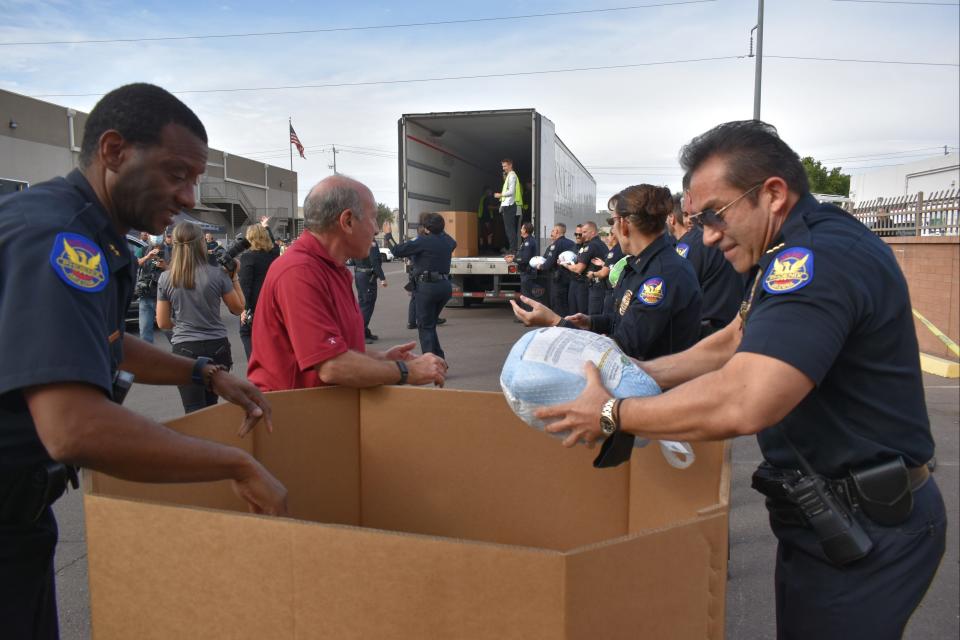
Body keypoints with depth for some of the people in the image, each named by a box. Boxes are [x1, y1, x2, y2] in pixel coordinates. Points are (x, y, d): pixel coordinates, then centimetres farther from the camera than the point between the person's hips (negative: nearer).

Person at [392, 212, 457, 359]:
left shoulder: (423, 241, -12)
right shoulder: (447, 241, 9)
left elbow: (397, 251, -13)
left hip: (428, 286, -7)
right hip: (445, 285, 7)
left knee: (425, 326, 2)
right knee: (431, 324, 20)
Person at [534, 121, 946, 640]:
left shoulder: (821, 257, -26)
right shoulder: (809, 248, 9)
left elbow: (738, 405, -36)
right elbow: (732, 345, 14)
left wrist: (612, 414, -23)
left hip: (865, 528, -9)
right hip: (832, 512, 9)